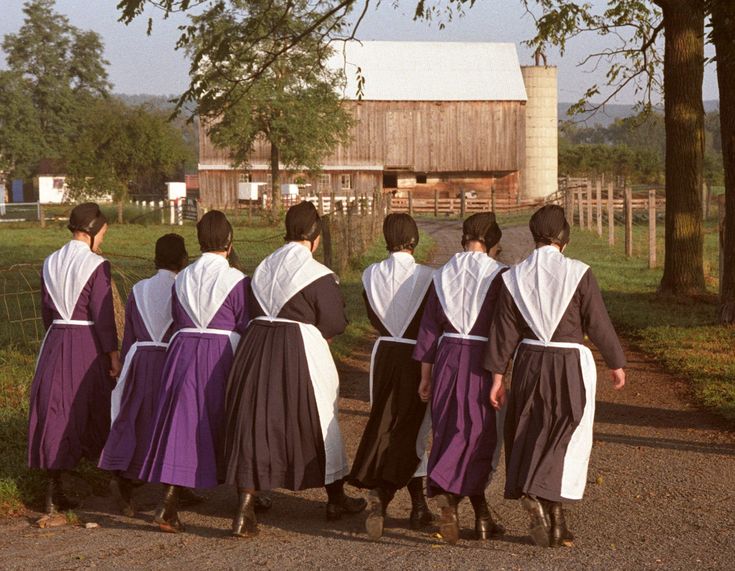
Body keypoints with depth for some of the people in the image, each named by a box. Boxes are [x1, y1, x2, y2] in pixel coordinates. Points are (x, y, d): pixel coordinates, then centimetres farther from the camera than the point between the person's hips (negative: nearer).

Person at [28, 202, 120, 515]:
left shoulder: (50, 263, 7)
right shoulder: (96, 265, -12)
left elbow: (46, 311, 13)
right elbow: (102, 315, -14)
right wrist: (113, 354, -9)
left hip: (55, 344, 5)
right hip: (88, 345, -5)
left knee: (55, 412, 7)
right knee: (94, 412, 9)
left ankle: (54, 491, 6)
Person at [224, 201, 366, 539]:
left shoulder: (264, 268, 8)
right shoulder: (318, 275, -10)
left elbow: (253, 311, 13)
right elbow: (335, 323, -7)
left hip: (256, 347, 4)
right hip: (301, 351, -4)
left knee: (254, 424, 6)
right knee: (319, 422, 13)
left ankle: (245, 510, -3)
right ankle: (336, 499, 29)